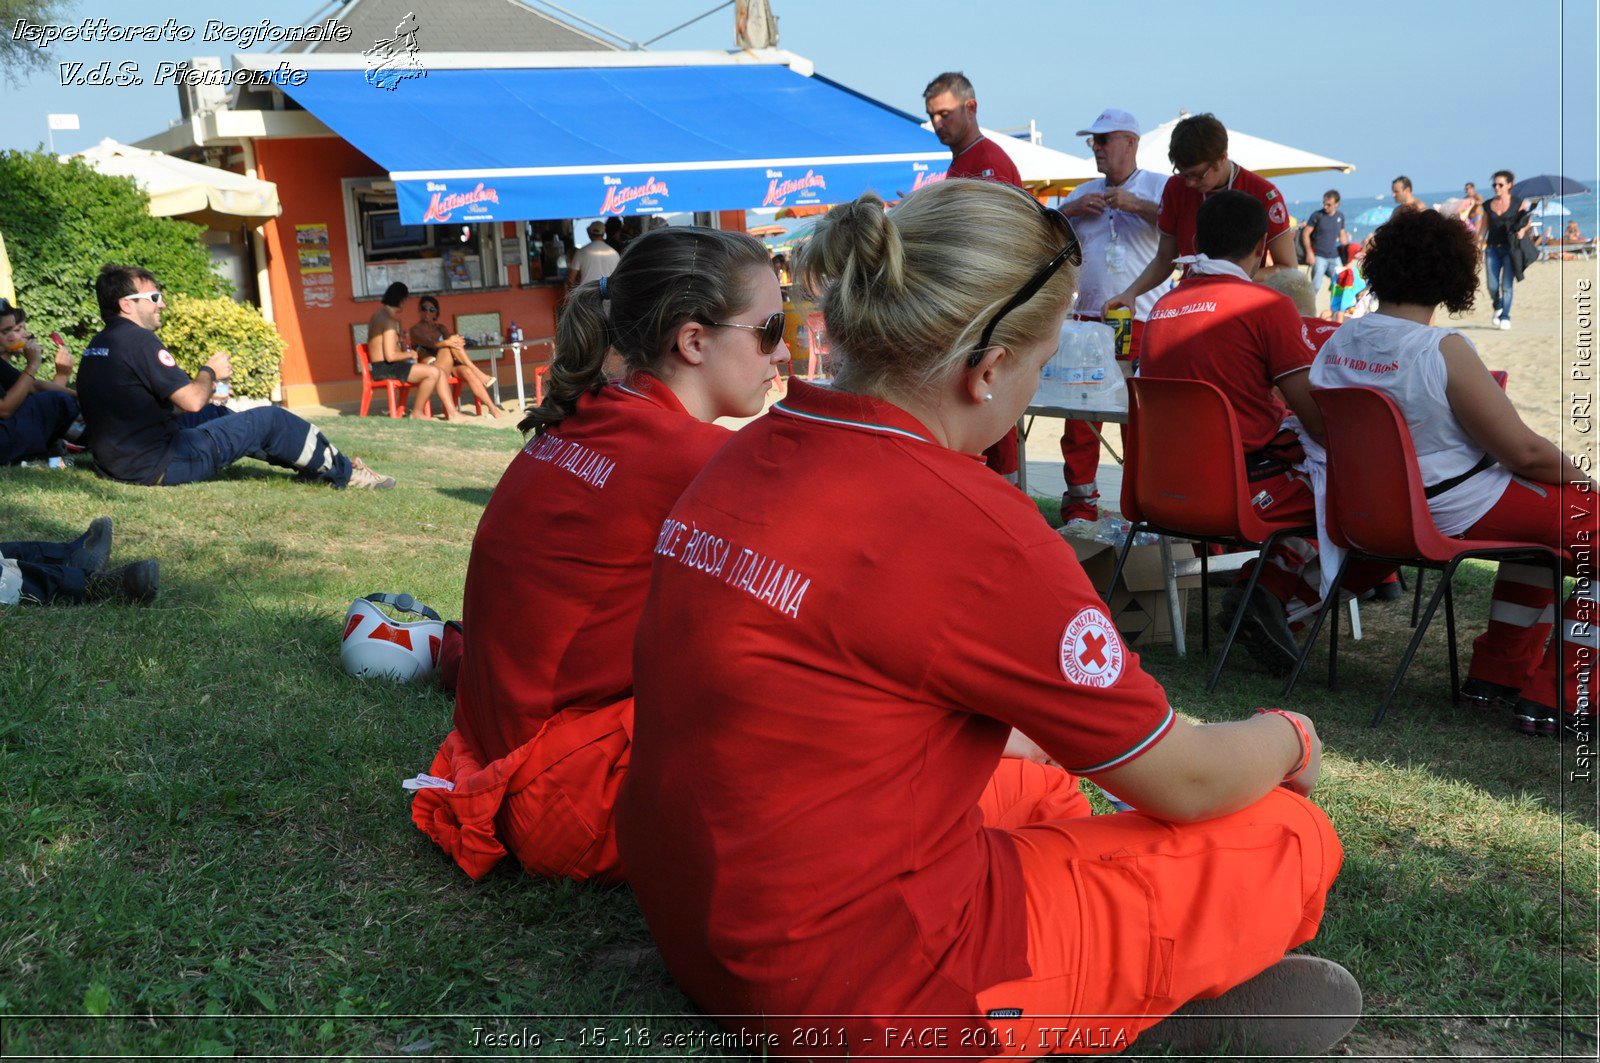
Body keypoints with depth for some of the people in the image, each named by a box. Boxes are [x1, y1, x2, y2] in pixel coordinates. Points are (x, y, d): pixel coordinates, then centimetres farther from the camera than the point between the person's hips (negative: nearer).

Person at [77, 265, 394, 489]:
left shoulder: (97, 345, 12)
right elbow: (192, 401, -19)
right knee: (270, 420, -1)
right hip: (158, 465, -10)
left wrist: (204, 385, 13)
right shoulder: (137, 339, -18)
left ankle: (316, 463, 35)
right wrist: (210, 372, 1)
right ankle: (343, 472, 19)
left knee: (215, 414, 28)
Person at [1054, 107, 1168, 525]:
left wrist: (1137, 205, -17)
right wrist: (1070, 209, 1)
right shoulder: (1085, 193, 19)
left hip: (1144, 323, -4)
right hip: (1090, 320, 4)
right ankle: (1080, 500, 12)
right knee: (1080, 415, 2)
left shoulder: (1158, 187, 5)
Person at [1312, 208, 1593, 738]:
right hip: (1452, 517, -9)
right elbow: (1525, 452, -18)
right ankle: (1552, 697, 9)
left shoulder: (1335, 346, -2)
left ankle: (1496, 673, 33)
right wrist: (1580, 477, 2)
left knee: (1544, 515, 28)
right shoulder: (1443, 350, -22)